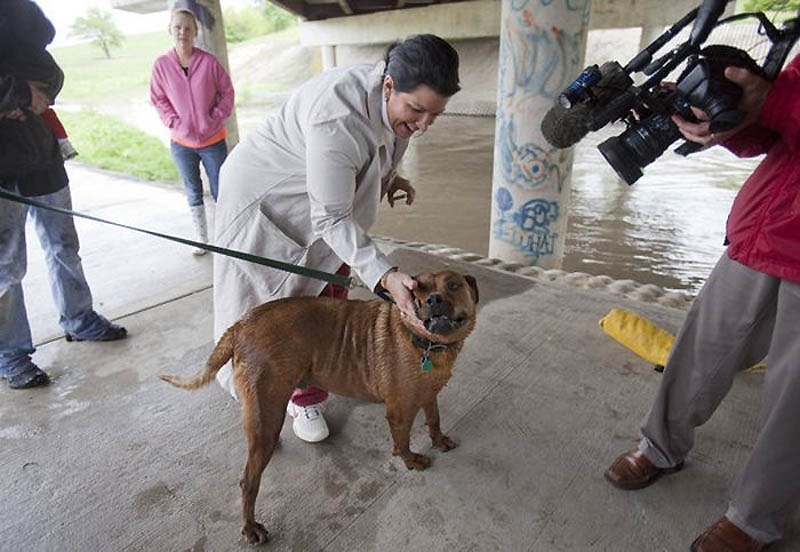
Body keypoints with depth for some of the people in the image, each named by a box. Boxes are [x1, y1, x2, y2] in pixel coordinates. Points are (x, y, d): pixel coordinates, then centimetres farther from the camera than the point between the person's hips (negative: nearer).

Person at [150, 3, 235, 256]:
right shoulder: (161, 64, -7)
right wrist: (176, 123, -10)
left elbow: (227, 92, 0)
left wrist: (215, 118, -9)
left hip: (213, 140, -2)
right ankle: (202, 240, 25)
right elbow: (159, 100, 2)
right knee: (193, 194, 12)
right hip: (181, 143, 2)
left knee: (220, 192, 4)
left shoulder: (209, 61, -10)